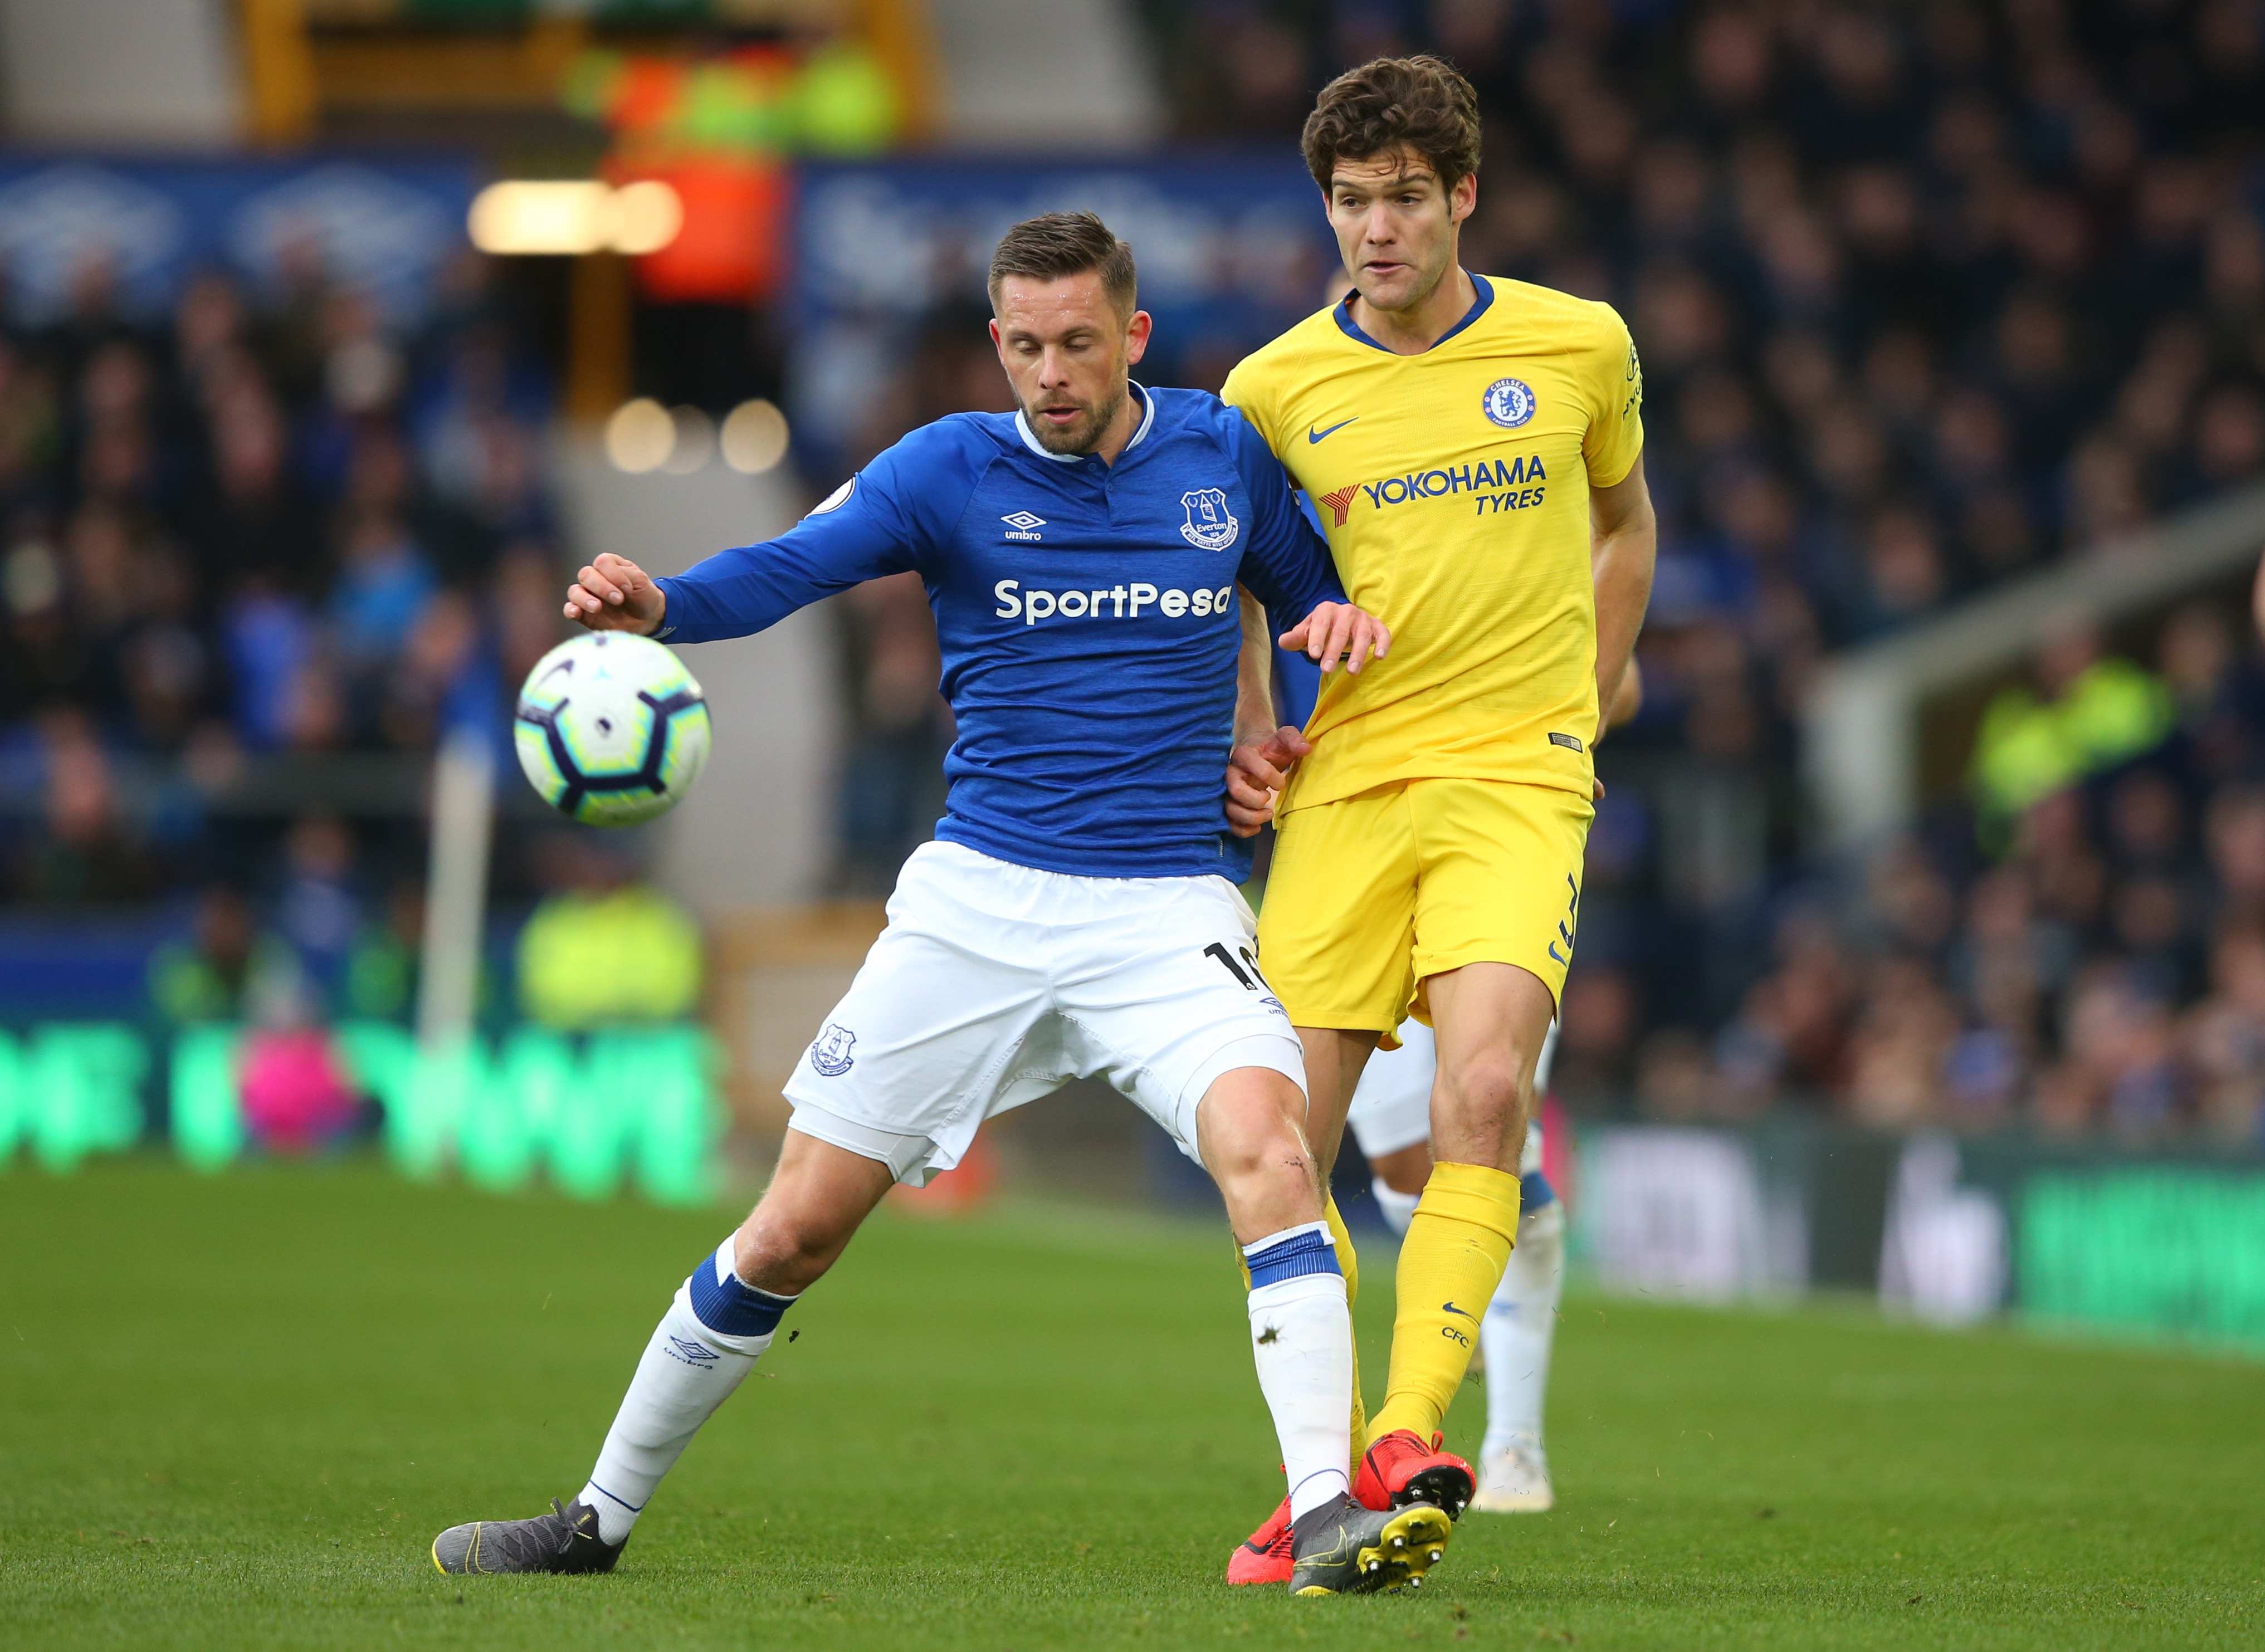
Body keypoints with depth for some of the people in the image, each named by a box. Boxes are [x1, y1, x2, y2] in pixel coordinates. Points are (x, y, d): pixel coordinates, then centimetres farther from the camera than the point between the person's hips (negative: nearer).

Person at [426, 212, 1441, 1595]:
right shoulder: (952, 469, -2)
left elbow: (1316, 599, 19)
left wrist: (1349, 619, -6)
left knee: (1266, 1142, -29)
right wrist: (655, 604, -37)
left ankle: (1331, 1514, -32)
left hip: (1167, 911, 0)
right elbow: (785, 571, -17)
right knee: (796, 1232, 1)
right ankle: (602, 1516, 18)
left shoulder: (1228, 456, 4)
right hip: (980, 900, 0)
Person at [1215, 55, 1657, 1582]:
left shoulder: (1582, 347, 4)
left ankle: (1410, 1438, -23)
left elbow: (1626, 522, 23)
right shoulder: (1274, 389, 3)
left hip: (1514, 781, -1)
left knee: (1484, 1093, -23)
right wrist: (1241, 736, 2)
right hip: (1343, 784, 2)